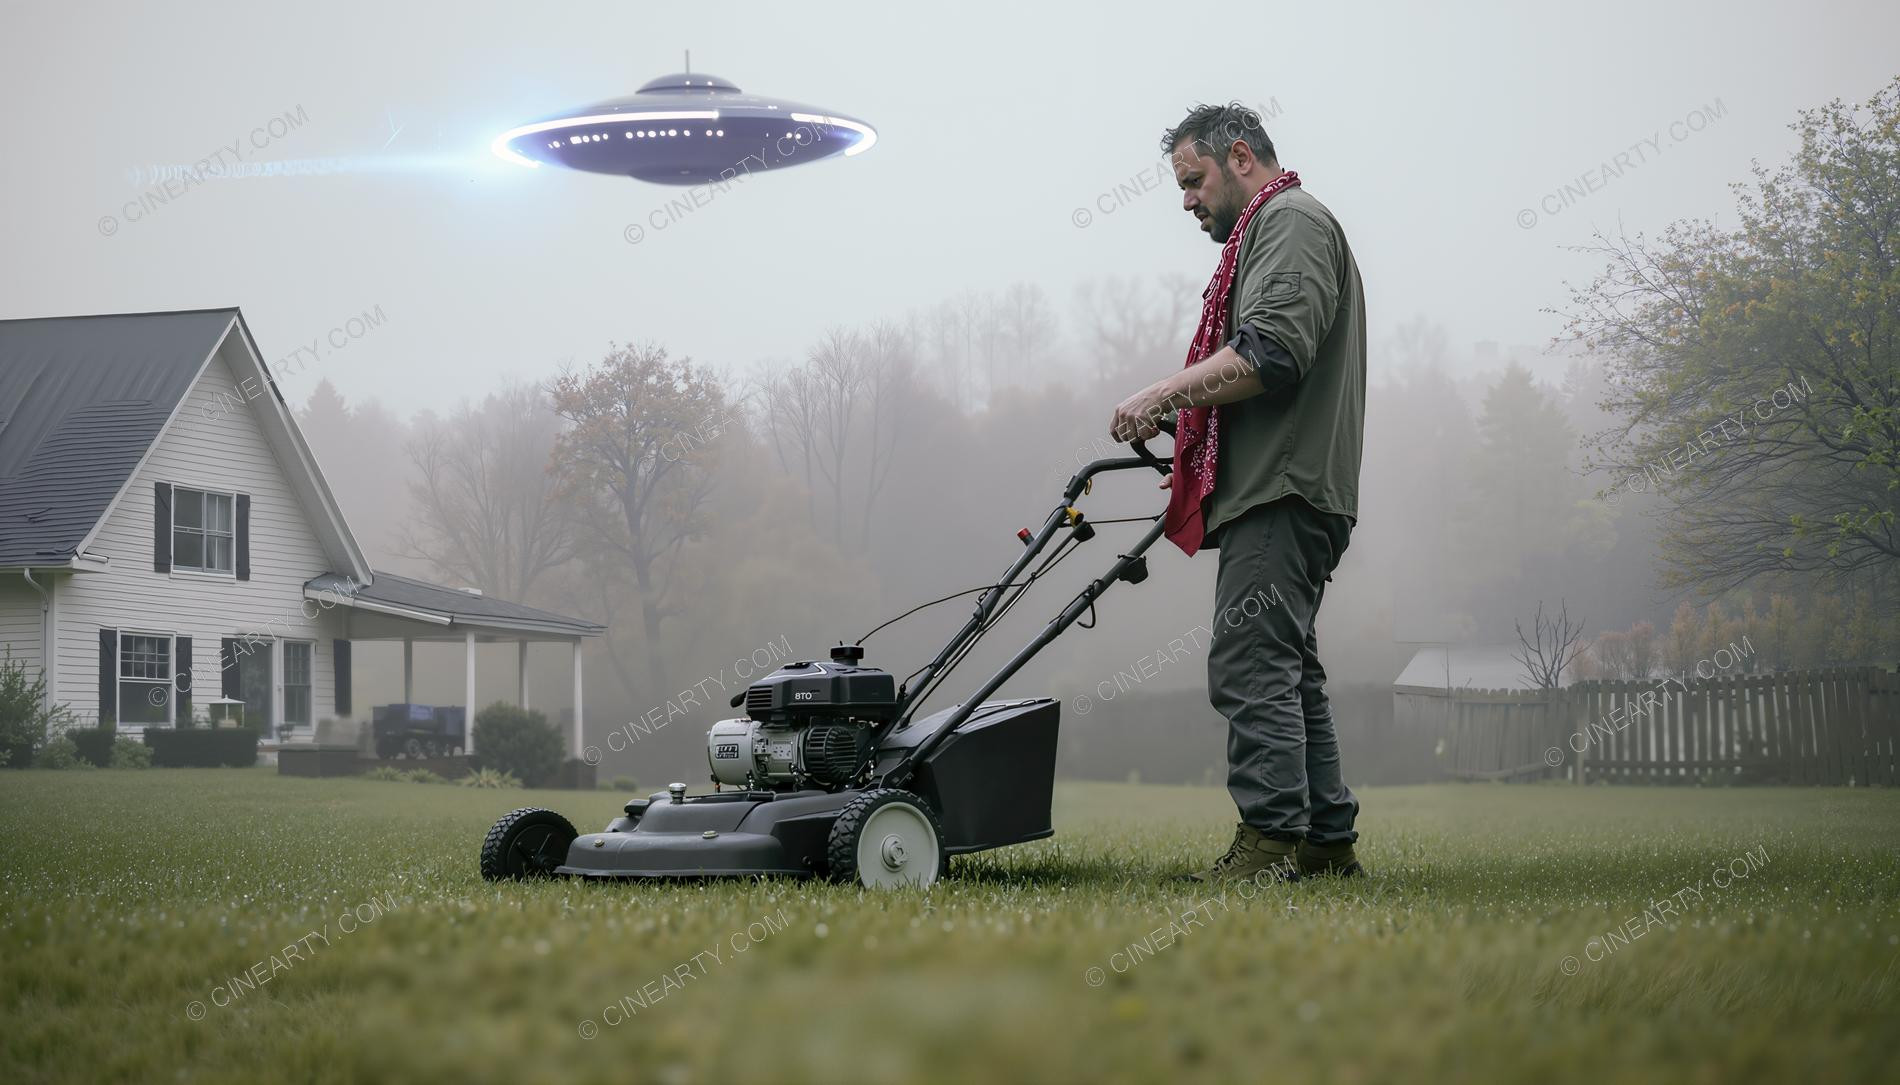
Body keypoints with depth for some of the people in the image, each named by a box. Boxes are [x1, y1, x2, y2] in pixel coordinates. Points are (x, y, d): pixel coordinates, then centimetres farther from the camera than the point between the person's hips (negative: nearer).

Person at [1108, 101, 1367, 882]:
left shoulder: (1292, 221, -5)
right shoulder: (1270, 229, 28)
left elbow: (1271, 355, -19)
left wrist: (1164, 395, -16)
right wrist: (1186, 423, 18)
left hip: (1281, 495, -11)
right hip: (1273, 493, 11)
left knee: (1250, 668, -15)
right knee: (1288, 672, 11)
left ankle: (1271, 839, -16)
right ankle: (1326, 841, 13)